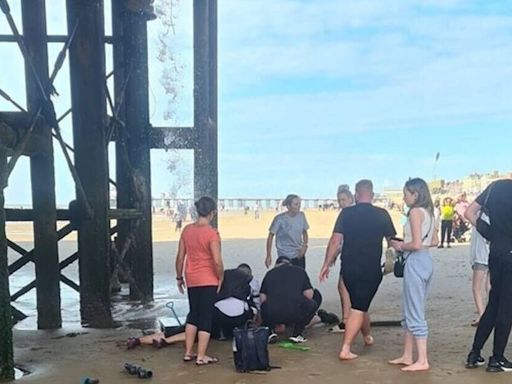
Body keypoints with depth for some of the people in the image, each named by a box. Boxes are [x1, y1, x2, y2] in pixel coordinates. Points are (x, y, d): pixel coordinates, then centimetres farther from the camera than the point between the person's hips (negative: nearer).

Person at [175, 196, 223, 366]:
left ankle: (188, 352, 24)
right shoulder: (212, 233, -16)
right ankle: (201, 356, 11)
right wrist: (221, 278, -4)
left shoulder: (187, 230, 1)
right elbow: (217, 261, -19)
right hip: (208, 281, -6)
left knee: (193, 314, 20)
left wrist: (179, 277, 16)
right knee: (206, 317, 5)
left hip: (191, 280, 6)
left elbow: (180, 257, 5)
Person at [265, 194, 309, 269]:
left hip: (299, 255, 4)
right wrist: (268, 256, -10)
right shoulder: (280, 219, -16)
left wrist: (305, 245, -5)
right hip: (285, 256, -4)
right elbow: (271, 236, -8)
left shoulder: (301, 216, -3)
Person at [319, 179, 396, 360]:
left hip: (349, 268, 3)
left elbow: (335, 239, -9)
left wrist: (326, 264, -2)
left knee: (359, 304, 22)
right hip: (371, 269, -2)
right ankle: (345, 349, -7)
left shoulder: (346, 213, -4)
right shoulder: (382, 214, -4)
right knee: (359, 308, 0)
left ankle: (368, 336, 42)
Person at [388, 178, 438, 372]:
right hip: (426, 260, 10)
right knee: (410, 311, 16)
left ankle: (422, 361, 6)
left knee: (415, 313, -1)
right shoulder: (429, 212, 13)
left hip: (416, 262, -10)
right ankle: (407, 356, 23)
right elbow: (434, 241, 18)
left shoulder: (415, 211, -14)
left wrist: (400, 246, -3)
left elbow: (416, 244, -20)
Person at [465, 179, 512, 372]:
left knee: (493, 304, 15)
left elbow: (469, 213, 7)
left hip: (495, 252, 6)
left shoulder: (496, 186, 5)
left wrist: (489, 233, 9)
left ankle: (474, 355, 17)